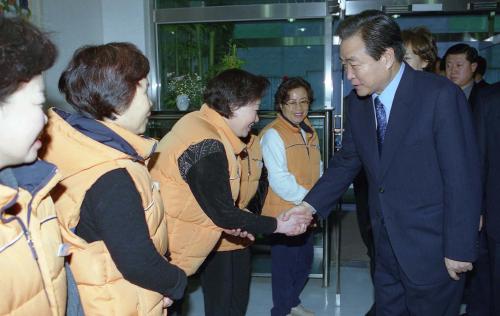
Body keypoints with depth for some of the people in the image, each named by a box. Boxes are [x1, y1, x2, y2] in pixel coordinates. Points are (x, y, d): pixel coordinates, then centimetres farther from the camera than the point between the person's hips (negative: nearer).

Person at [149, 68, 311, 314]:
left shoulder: (198, 122, 3)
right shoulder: (208, 147, -26)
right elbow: (223, 213, -19)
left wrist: (229, 222, -3)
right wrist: (279, 225, -9)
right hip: (163, 256, -9)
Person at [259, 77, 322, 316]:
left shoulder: (309, 131, 11)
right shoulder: (273, 134, -15)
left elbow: (317, 169, 12)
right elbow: (279, 180, -20)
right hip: (284, 212, -8)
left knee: (305, 259, 20)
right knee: (284, 262, 6)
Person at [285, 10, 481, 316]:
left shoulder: (441, 95, -18)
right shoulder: (359, 101, 0)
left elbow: (463, 179, -17)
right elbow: (347, 161, 8)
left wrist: (459, 250, -14)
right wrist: (311, 204, -2)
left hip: (433, 250, -5)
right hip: (387, 245, 6)